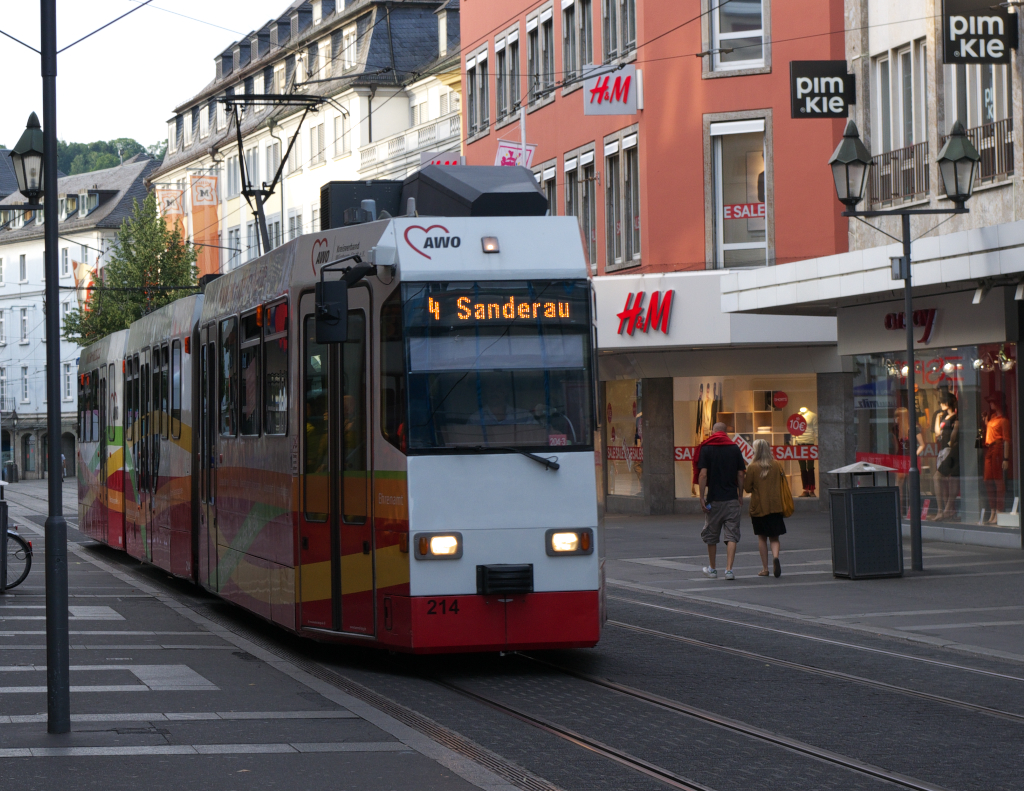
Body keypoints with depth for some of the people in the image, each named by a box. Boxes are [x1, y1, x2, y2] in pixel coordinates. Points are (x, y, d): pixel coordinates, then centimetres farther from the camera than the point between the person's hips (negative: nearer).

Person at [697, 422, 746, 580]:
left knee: (711, 535, 13)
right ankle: (729, 569, -10)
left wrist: (702, 497, -7)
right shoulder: (734, 448, 4)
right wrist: (740, 495, 14)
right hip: (732, 498, 1)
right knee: (732, 535, 1)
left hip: (713, 499, -1)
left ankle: (712, 569, 23)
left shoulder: (706, 448, -2)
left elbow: (703, 474, -10)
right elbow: (740, 474, 4)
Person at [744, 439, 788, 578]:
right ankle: (775, 557, -21)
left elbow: (747, 488, -5)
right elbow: (784, 484, 5)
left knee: (762, 537, 8)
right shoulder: (777, 465, 0)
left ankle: (765, 568, 8)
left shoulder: (752, 467, -8)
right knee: (774, 537, 7)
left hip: (758, 507, -2)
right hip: (775, 507, 2)